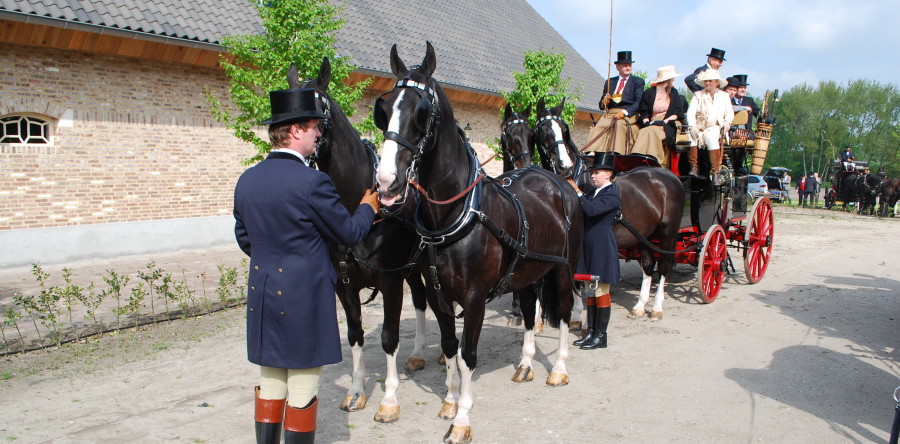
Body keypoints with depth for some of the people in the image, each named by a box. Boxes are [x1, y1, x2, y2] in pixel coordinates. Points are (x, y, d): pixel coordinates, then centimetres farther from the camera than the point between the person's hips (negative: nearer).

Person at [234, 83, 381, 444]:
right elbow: (349, 233, -8)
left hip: (262, 297, 7)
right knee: (302, 393, 5)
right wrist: (368, 208, 11)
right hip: (304, 299, -7)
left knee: (270, 386, 18)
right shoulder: (312, 182, -19)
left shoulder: (247, 180, 3)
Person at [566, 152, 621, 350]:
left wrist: (577, 191, -21)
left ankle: (601, 336, 8)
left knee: (601, 291, 0)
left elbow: (591, 210, -28)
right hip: (588, 248, 9)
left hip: (602, 250, -9)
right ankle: (590, 332, 22)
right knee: (590, 291, 13)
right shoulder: (594, 193, 14)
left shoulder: (612, 195, -13)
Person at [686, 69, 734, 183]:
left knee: (711, 137, -36)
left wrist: (727, 122, -9)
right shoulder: (698, 95, 16)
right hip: (699, 127, 1)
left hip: (716, 128, -1)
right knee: (691, 136, -34)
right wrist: (692, 126, -14)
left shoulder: (724, 96, 20)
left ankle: (715, 172, -35)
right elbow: (691, 112, 4)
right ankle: (693, 168, -27)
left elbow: (730, 113, 15)